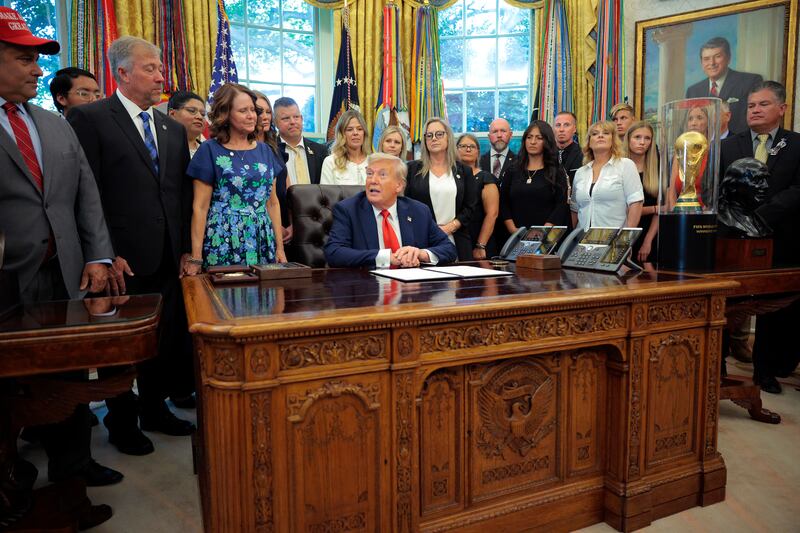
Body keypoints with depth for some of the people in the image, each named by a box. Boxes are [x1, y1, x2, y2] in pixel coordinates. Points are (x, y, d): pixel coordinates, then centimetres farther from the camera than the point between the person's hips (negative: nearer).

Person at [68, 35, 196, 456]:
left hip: (168, 259, 5)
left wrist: (186, 248, 7)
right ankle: (122, 421, 27)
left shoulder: (173, 129, 14)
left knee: (166, 341, 12)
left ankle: (154, 409, 32)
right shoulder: (90, 118, -4)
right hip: (123, 260, -5)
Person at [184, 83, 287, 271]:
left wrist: (280, 247, 6)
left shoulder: (264, 151, 11)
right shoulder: (210, 150, -2)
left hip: (263, 243, 4)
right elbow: (200, 207, -5)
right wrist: (196, 259, -10)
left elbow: (272, 203, 13)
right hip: (224, 244, -4)